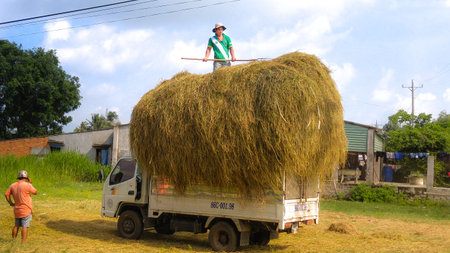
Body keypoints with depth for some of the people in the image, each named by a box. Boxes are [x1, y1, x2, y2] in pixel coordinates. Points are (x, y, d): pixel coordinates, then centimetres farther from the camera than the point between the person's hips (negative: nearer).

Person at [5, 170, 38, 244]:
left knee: (16, 225, 20)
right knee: (25, 226, -6)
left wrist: (10, 203, 18)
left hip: (17, 210, 7)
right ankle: (23, 242, -9)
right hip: (26, 210, -7)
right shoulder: (27, 185, -15)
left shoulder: (13, 185, 4)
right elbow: (35, 192, -2)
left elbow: (6, 194, 9)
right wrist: (30, 183, 5)